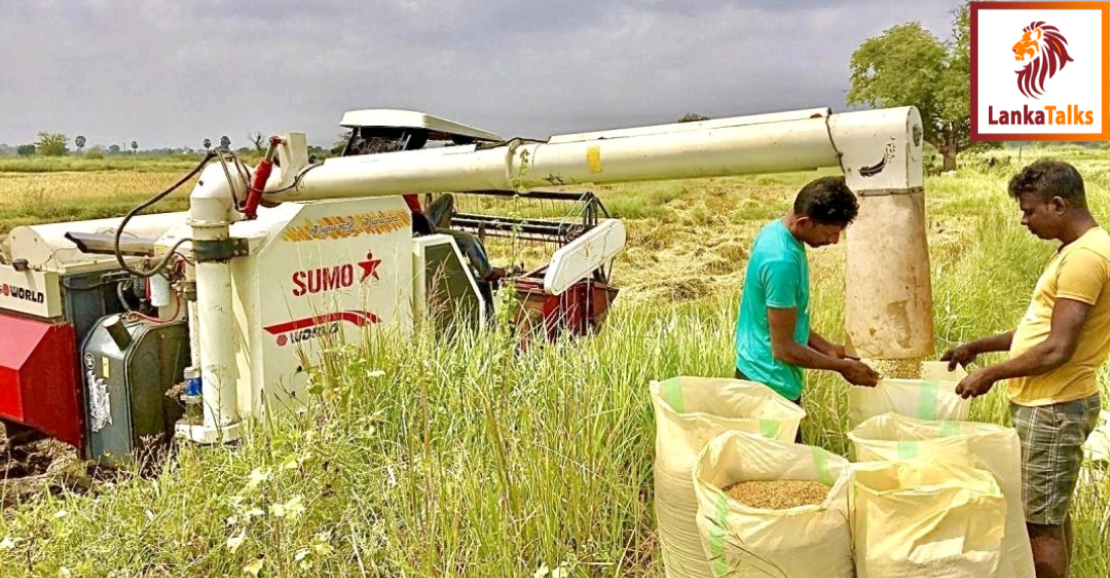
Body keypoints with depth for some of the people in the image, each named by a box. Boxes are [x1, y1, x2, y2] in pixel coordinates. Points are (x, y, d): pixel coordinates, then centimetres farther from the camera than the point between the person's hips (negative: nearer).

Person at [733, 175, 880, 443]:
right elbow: (784, 348, -22)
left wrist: (827, 348, 10)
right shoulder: (781, 261, -28)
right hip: (770, 383, -9)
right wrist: (842, 367, -10)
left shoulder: (776, 230, 1)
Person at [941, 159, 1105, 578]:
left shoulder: (1085, 257, -21)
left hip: (1054, 407, -10)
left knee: (1040, 521, 1)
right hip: (1049, 403, 10)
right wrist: (978, 347, 14)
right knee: (1051, 513, 19)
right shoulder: (1076, 250, 12)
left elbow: (1058, 350, -24)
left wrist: (990, 374, -13)